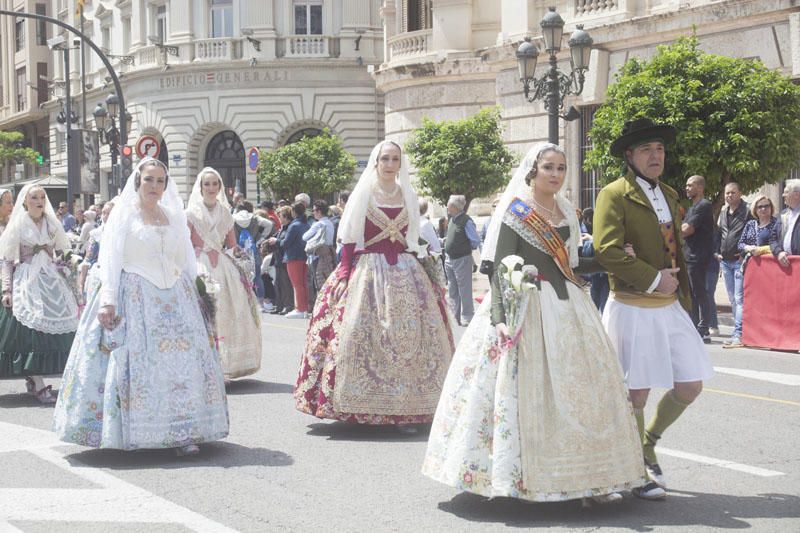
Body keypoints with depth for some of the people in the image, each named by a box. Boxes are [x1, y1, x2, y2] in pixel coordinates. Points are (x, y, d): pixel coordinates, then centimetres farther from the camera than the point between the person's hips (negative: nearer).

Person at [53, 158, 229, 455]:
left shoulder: (174, 216, 15)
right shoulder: (124, 214, 2)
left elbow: (187, 261, 17)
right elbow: (111, 260, -5)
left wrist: (194, 294, 9)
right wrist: (108, 300, -14)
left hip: (174, 297, 4)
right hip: (135, 297, -4)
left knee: (181, 361, -4)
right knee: (136, 363, -6)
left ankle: (183, 433, -3)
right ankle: (132, 433, 1)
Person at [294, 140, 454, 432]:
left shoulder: (408, 196, 12)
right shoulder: (362, 194, 3)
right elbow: (349, 240, -1)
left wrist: (419, 271, 10)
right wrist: (344, 274, -9)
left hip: (405, 273, 3)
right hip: (367, 271, -3)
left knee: (408, 337, -4)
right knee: (363, 335, -7)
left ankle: (406, 409, -1)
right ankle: (362, 407, 0)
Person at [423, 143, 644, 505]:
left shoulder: (566, 212, 13)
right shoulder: (515, 212, -6)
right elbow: (499, 267, -11)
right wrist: (499, 317, -20)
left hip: (566, 305, 7)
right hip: (525, 307, -6)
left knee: (580, 384, 4)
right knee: (528, 389, -5)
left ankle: (589, 476, 10)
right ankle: (524, 477, 5)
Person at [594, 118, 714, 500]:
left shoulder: (669, 195, 16)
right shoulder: (614, 195, -9)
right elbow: (607, 249, -20)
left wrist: (685, 301, 17)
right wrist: (653, 279, -17)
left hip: (669, 307, 7)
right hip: (632, 308, -7)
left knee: (690, 387, 6)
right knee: (636, 393, 2)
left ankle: (648, 442, 30)